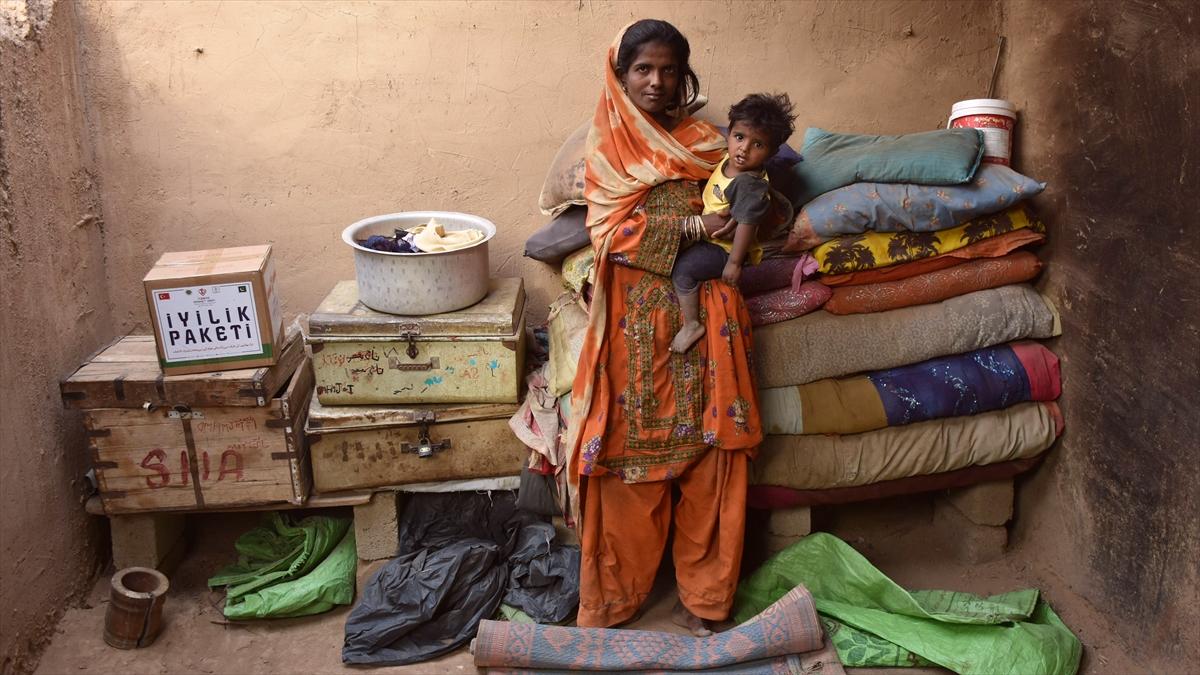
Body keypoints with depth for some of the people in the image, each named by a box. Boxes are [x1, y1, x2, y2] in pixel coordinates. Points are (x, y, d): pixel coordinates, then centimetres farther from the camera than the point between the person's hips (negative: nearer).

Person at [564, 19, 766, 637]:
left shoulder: (705, 142, 9)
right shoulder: (606, 145, 3)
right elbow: (609, 230, -8)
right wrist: (691, 228, -17)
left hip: (702, 312, 2)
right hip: (635, 315, -2)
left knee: (706, 445, 2)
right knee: (632, 445, 2)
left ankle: (701, 591, 16)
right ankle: (620, 586, 18)